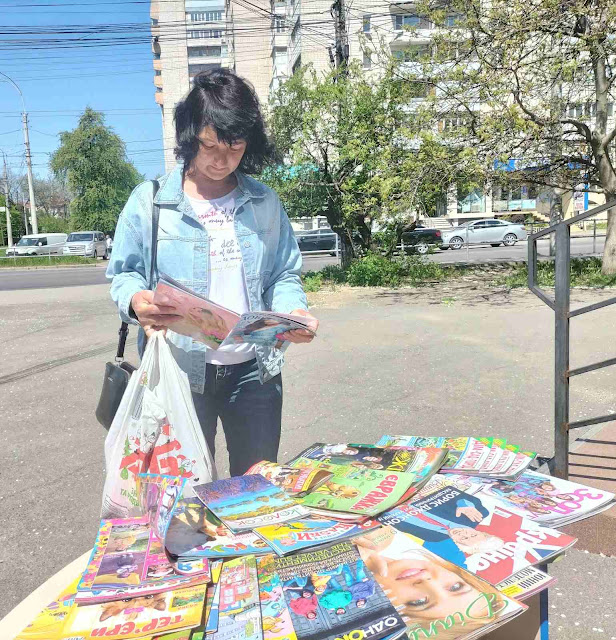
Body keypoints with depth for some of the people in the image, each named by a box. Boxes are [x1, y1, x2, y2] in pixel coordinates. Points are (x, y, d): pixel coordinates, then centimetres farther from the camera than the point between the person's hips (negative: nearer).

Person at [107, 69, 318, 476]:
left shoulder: (266, 203, 6)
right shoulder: (150, 201, -1)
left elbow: (284, 276, 8)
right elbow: (124, 274, 3)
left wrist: (294, 311, -13)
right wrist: (137, 301, -20)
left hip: (254, 370, 2)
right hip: (180, 371, -2)